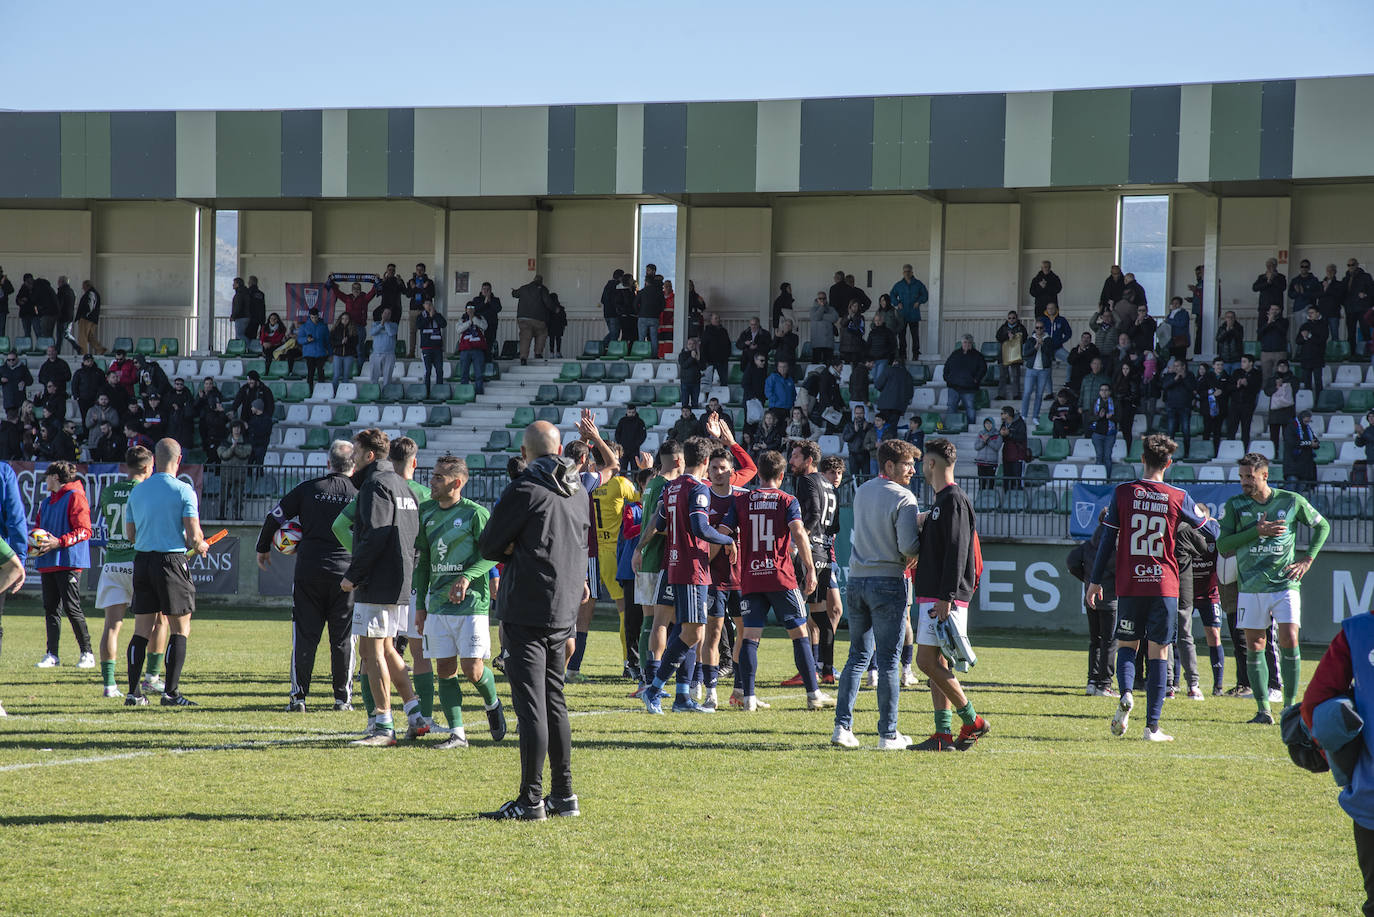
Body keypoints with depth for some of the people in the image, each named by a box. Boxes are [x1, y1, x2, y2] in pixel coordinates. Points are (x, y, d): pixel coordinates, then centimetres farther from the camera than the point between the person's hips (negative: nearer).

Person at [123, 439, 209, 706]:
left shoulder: (137, 491, 8)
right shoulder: (184, 491, -8)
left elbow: (130, 533, 14)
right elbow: (194, 536, -12)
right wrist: (200, 547, 9)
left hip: (142, 560, 5)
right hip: (172, 561, -5)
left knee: (142, 630, 9)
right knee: (180, 630, 3)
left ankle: (133, 692, 6)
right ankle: (171, 692, -3)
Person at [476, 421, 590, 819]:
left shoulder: (523, 491, -12)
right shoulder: (580, 494, 10)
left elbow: (488, 547, -5)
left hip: (527, 612, -7)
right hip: (564, 612, 7)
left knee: (531, 704, -7)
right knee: (553, 701, 15)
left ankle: (531, 800, -8)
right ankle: (563, 795, 18)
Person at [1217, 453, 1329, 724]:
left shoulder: (1292, 501, -1)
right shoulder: (1235, 505, 1)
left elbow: (1322, 526, 13)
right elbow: (1223, 545, -4)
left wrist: (1307, 561, 3)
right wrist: (1257, 531, -14)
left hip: (1285, 584, -2)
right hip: (1251, 587, 2)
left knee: (1289, 642, -11)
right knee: (1254, 648, 0)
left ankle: (1290, 706, 0)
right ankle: (1263, 709, 7)